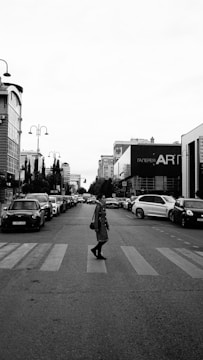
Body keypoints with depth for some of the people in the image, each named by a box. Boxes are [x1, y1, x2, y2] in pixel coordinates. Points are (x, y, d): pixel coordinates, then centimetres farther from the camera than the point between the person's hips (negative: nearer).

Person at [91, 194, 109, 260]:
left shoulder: (103, 206, 13)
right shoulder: (98, 207, -16)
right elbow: (96, 218, -18)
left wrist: (107, 225, 18)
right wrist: (96, 228, -20)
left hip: (103, 225, 9)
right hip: (100, 226, -9)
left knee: (105, 239, 10)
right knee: (102, 240, -4)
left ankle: (94, 249, 20)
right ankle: (99, 255, 8)